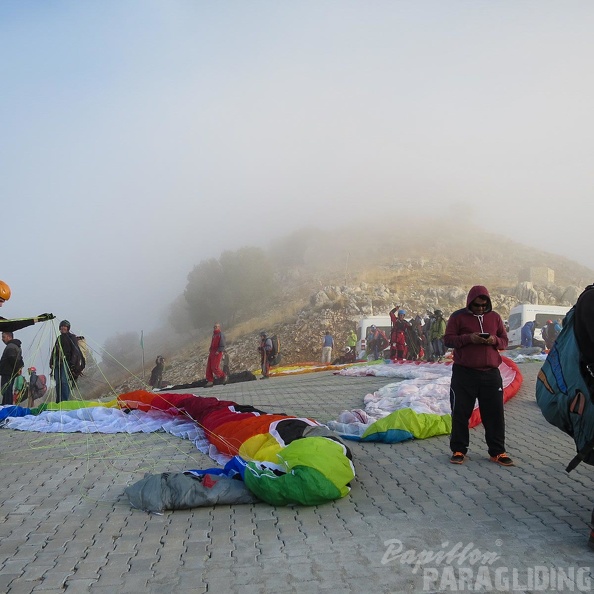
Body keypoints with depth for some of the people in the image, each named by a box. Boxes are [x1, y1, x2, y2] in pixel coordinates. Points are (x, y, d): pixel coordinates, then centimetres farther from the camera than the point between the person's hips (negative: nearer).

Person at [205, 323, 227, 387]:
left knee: (215, 367, -11)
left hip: (218, 353, -8)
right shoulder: (214, 335, 17)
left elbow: (222, 345, -16)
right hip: (212, 352, 8)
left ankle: (224, 377, 10)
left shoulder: (221, 335, -10)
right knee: (209, 367, 1)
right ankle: (210, 381, 3)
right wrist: (210, 349, 15)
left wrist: (218, 351, -25)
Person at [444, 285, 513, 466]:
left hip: (491, 374, 3)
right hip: (464, 373, -2)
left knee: (495, 414, 4)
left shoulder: (495, 317, 11)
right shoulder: (458, 316, 2)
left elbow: (504, 341, 13)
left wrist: (494, 340, -10)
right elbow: (448, 339, -3)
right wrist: (468, 338, -17)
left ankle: (497, 452, 14)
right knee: (460, 413, 3)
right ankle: (458, 450, 15)